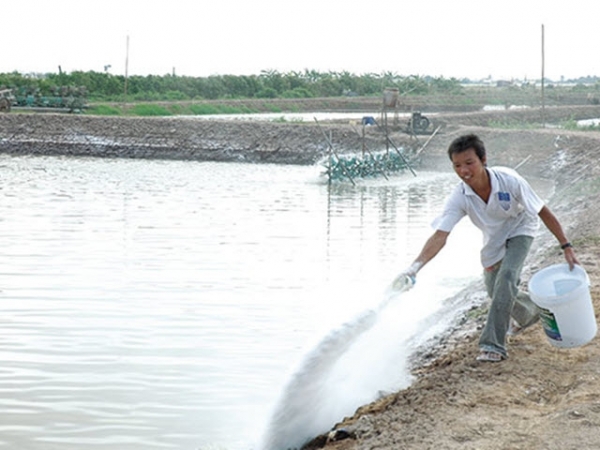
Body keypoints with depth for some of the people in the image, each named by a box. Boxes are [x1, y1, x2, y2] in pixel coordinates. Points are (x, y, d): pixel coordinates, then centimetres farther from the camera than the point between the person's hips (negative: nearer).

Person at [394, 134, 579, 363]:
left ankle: (493, 345, -22)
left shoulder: (509, 180, -35)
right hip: (494, 239, 4)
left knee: (506, 277, -25)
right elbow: (440, 236, -35)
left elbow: (543, 212, -24)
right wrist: (415, 267, -49)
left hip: (520, 230, -4)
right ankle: (530, 313, 47)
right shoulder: (459, 198, -29)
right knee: (495, 290, 13)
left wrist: (566, 246, -21)